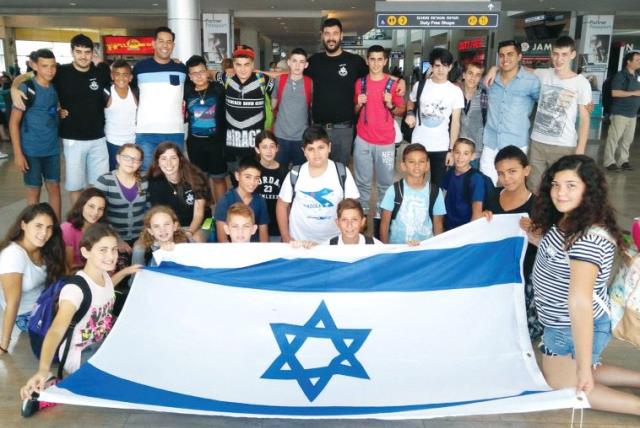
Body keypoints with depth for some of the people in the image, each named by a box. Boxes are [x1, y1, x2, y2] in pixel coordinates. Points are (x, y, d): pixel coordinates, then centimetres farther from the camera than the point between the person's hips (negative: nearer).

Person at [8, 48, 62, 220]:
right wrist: (17, 153, -14)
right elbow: (14, 122, -11)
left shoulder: (55, 87, 3)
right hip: (31, 150, -4)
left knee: (54, 187, 9)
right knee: (34, 191, 6)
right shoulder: (26, 88, -12)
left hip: (52, 148, 4)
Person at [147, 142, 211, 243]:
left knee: (196, 240, -32)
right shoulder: (155, 183, -8)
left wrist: (189, 232, -32)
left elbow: (198, 214, -13)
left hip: (196, 226, -1)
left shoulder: (195, 177, -14)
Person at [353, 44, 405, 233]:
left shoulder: (393, 83, -1)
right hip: (363, 140, 2)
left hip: (386, 141, -1)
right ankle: (361, 212, 19)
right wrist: (359, 104, -6)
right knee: (362, 180, 6)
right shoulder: (360, 82, 6)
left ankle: (381, 214, 13)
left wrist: (390, 105, -15)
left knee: (385, 182, 1)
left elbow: (401, 111, 5)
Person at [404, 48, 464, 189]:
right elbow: (410, 103, 20)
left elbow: (455, 122, -1)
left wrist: (451, 149, -5)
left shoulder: (455, 91, -3)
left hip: (441, 148, -1)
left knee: (437, 184, 8)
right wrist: (410, 113, -4)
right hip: (418, 144, 1)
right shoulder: (420, 85, 0)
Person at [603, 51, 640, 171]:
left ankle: (623, 161, 17)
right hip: (620, 113, -7)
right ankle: (609, 162, 1)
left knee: (628, 139, 9)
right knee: (614, 138, -5)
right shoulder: (621, 75, -8)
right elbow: (614, 93, -17)